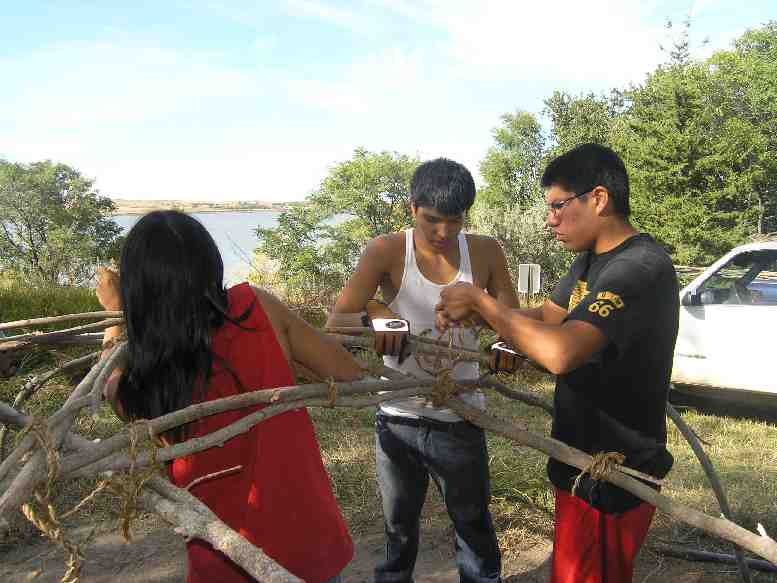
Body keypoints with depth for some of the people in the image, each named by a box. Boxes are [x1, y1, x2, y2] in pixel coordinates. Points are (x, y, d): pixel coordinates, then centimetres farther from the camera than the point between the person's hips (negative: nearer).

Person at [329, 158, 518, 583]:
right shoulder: (387, 252, -11)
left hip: (460, 420, 1)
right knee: (398, 528, 21)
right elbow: (338, 319, -19)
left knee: (474, 527, 17)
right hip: (397, 419, 0)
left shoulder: (485, 253, -5)